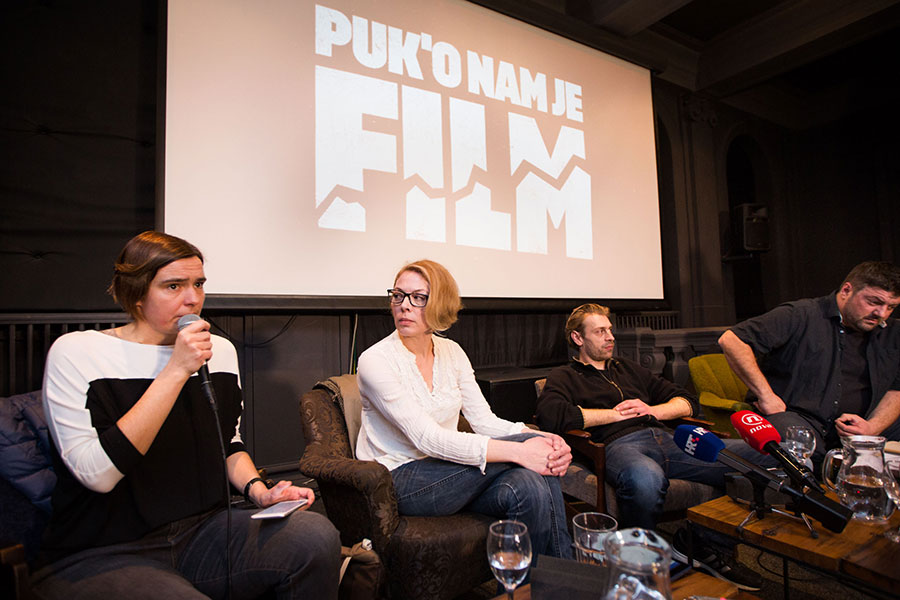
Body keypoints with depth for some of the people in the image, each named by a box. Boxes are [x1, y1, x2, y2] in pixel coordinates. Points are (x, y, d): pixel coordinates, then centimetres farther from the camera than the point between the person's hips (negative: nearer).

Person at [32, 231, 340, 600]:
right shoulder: (75, 353, -8)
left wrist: (258, 491, -3)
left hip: (201, 532, 4)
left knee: (316, 536, -20)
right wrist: (176, 371, -22)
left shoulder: (220, 349, 6)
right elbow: (97, 473, -20)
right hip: (100, 555, -3)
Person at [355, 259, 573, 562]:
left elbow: (484, 419, 0)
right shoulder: (375, 360, -14)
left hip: (445, 471, 5)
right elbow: (427, 438, -24)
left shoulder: (451, 352, 5)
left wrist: (539, 437, -21)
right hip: (398, 480, -5)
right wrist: (517, 450, -32)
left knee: (530, 488, -27)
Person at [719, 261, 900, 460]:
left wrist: (873, 427, -6)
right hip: (792, 415, -6)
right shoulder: (801, 315, -7)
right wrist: (766, 396, -16)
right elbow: (731, 340, -16)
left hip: (855, 428, 6)